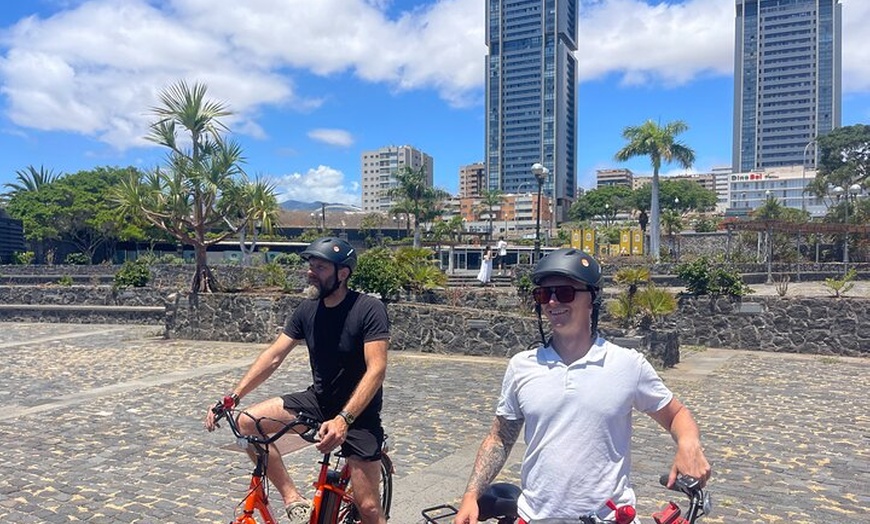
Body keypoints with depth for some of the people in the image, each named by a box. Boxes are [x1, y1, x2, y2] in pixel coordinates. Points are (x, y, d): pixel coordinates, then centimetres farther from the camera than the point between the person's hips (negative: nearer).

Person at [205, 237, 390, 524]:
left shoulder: (369, 309, -21)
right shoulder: (307, 310, -4)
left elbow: (376, 369, -27)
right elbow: (273, 356, -3)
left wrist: (343, 419, -38)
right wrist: (232, 397, -13)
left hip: (358, 412, -5)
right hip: (318, 401, 5)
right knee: (248, 422, -12)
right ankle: (293, 500, -4)